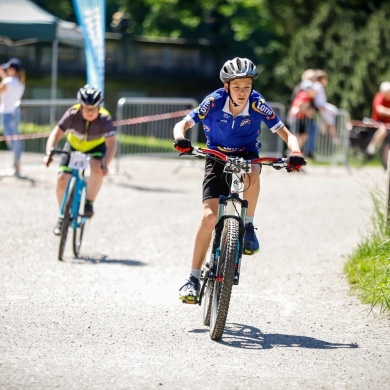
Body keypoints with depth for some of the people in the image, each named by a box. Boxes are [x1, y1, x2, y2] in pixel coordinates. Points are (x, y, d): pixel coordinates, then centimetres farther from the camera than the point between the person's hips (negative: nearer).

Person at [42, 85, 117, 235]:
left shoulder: (104, 119, -32)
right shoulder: (73, 114, -30)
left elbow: (111, 144, -39)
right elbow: (56, 134, -31)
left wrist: (106, 164, -56)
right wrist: (49, 153, -47)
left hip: (96, 147, -1)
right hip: (73, 145, 1)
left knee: (97, 169, -33)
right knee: (62, 179, -12)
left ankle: (89, 202, -9)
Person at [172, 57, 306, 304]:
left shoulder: (257, 104, -18)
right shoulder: (214, 102, -19)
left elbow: (285, 133, -17)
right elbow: (183, 124, -19)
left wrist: (295, 153, -37)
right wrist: (180, 139, -42)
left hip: (247, 156, 0)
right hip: (217, 158, 0)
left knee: (251, 175, -38)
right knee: (209, 216, -14)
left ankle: (248, 225, -13)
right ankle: (194, 278, -6)